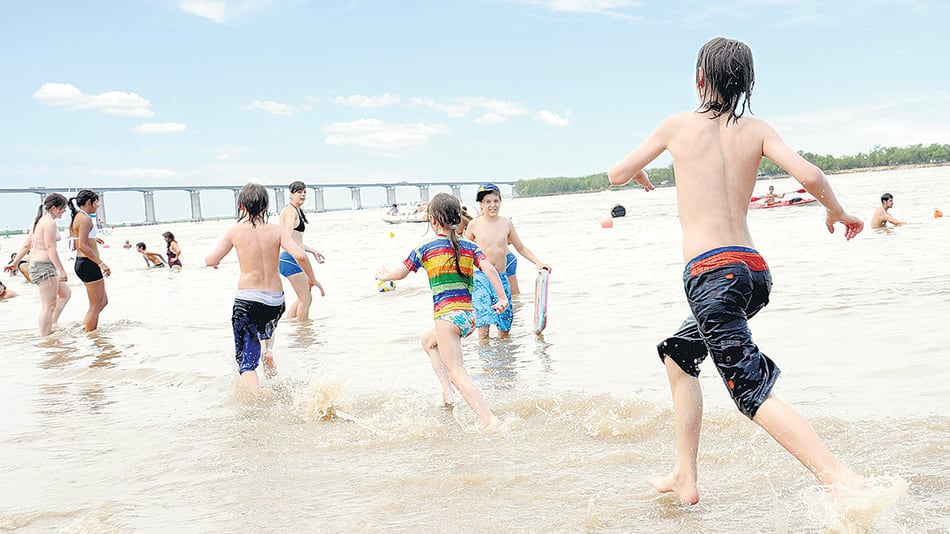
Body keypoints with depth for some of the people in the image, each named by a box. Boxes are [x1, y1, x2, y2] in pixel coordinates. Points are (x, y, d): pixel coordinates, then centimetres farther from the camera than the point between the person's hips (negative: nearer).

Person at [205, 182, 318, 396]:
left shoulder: (235, 231, -4)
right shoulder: (277, 230, -3)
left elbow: (210, 260, 1)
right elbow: (300, 255, -15)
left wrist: (213, 261, 25)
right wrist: (312, 280, 1)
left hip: (247, 300, -3)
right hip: (276, 301, 3)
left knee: (246, 361, 2)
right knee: (265, 324, 42)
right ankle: (269, 350, 17)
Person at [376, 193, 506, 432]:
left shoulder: (426, 247, -1)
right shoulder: (470, 247, 8)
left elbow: (400, 273, 8)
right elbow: (489, 269, -7)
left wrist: (383, 275, 28)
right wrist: (503, 298, -5)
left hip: (448, 315, -6)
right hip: (469, 316, 6)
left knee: (458, 374, -7)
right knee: (428, 340, 32)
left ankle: (490, 420, -22)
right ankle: (447, 392, 20)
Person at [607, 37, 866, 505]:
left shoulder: (678, 126, 2)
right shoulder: (757, 131, 8)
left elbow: (616, 174, 13)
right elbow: (809, 175, -7)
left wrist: (640, 175, 37)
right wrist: (836, 212, 13)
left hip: (711, 273, -6)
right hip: (754, 270, 6)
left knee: (754, 393, -12)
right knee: (678, 353, 25)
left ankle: (844, 481, -27)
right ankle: (684, 477, 26)